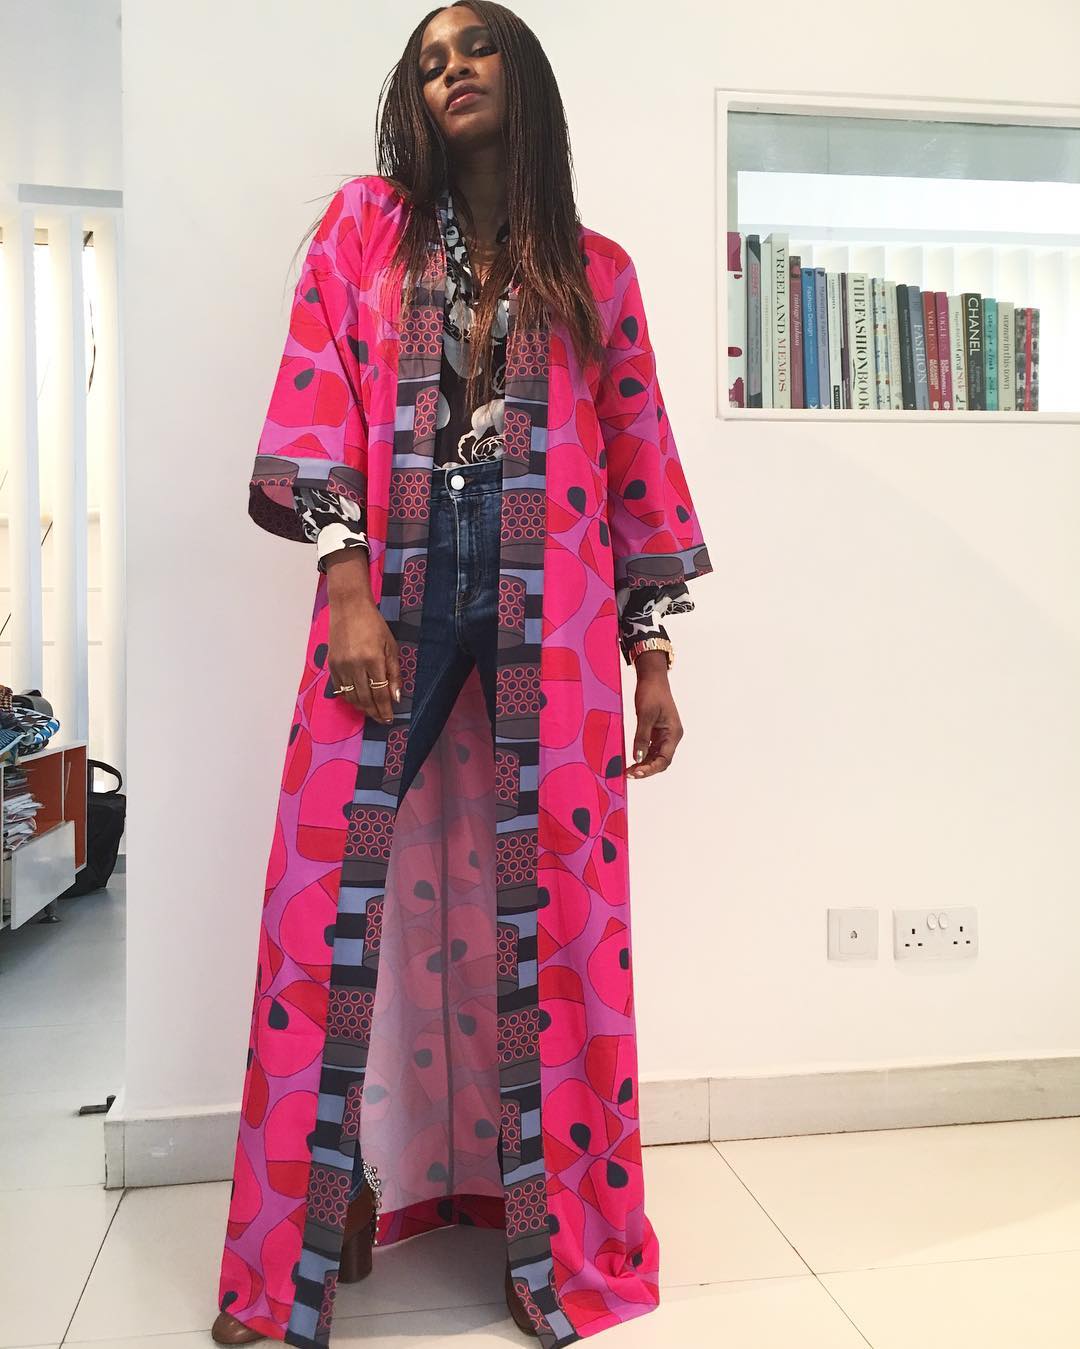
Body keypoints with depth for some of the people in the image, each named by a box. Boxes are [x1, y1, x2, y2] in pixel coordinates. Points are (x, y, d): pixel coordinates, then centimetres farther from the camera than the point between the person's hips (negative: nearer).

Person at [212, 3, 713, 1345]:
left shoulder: (595, 269, 16)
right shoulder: (365, 222, 14)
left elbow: (638, 460, 12)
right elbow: (316, 393, 1)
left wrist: (653, 655, 8)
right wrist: (348, 589, -12)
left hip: (553, 624, 1)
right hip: (389, 601, 0)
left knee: (548, 909, 2)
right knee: (339, 896, -3)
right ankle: (303, 1241, 16)